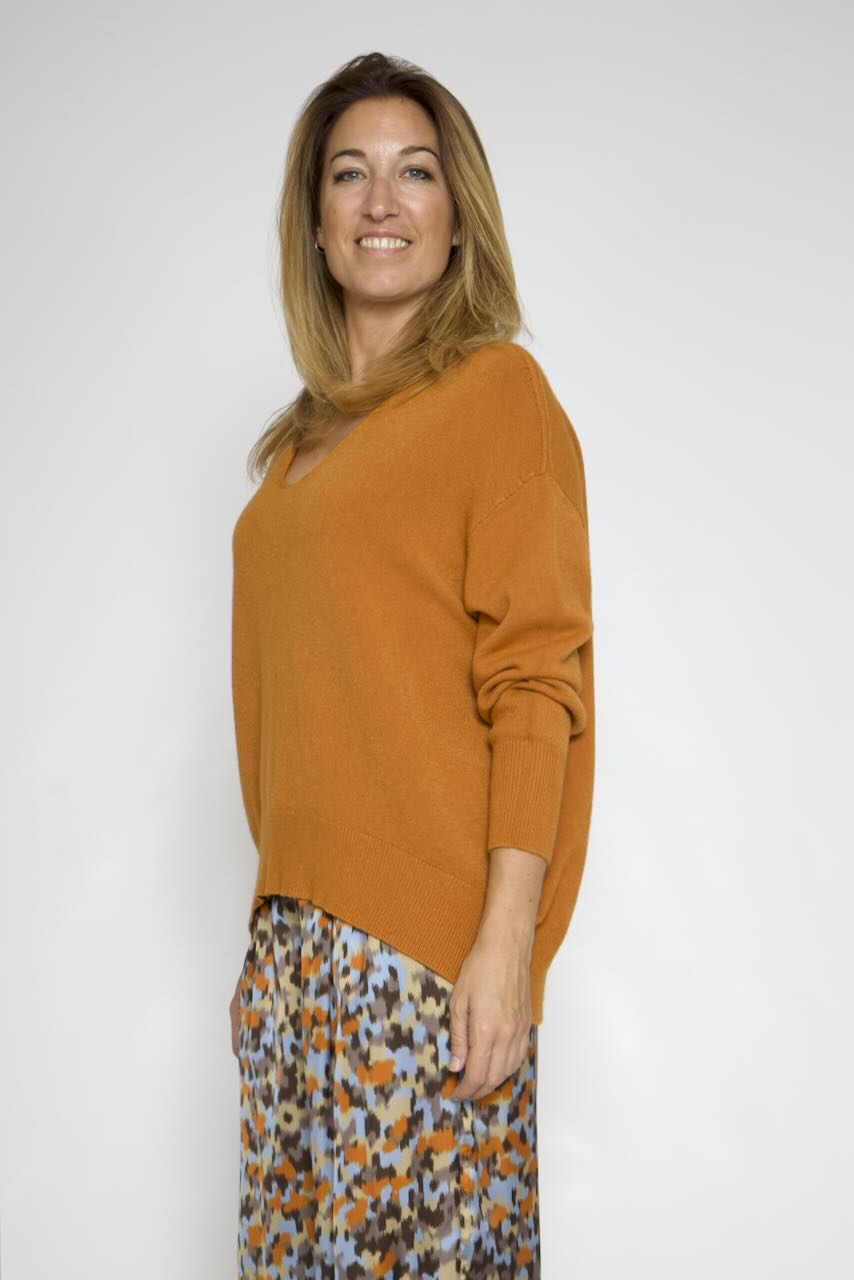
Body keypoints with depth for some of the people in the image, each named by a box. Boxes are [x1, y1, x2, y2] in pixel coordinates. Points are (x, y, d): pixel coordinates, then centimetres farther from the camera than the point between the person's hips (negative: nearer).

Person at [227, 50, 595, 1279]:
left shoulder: (497, 388, -4)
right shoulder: (308, 433, 16)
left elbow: (536, 679, -10)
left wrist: (509, 940, -16)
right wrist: (281, 916, 10)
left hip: (428, 938, -6)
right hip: (296, 931, 7)